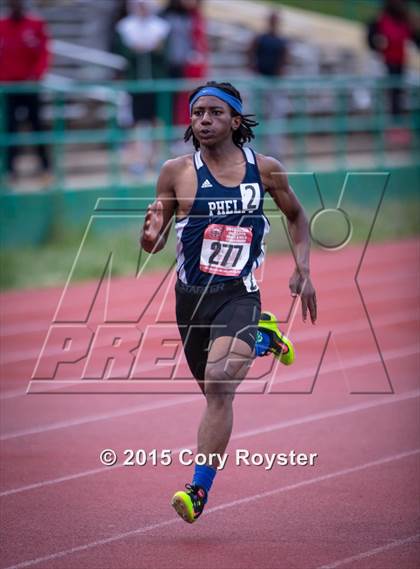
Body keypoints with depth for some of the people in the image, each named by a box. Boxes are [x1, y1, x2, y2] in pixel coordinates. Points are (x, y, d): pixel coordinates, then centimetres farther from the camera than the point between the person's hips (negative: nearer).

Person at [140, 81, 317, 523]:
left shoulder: (265, 169, -1)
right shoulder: (177, 171, -3)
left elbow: (296, 215, 18)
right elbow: (155, 240, 3)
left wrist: (302, 270, 7)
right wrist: (149, 237, -21)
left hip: (239, 295, -3)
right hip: (191, 296, 3)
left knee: (219, 386, -22)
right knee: (212, 387, 18)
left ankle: (200, 490, -18)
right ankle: (260, 339, 48)